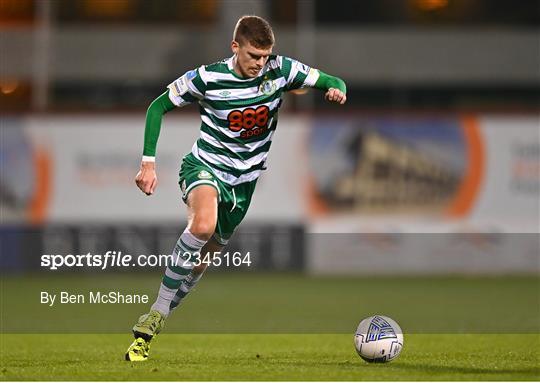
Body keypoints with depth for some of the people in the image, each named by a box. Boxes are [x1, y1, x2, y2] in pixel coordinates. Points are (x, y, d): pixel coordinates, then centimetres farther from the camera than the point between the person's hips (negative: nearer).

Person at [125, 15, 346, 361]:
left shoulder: (281, 70, -8)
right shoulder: (208, 78, -15)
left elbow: (330, 81, 1)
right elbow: (158, 106, -4)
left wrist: (337, 89, -24)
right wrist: (149, 163, -10)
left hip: (244, 181, 4)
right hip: (205, 167, -4)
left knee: (201, 262, 9)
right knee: (203, 225, -36)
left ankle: (152, 327, 27)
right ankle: (155, 316, -27)